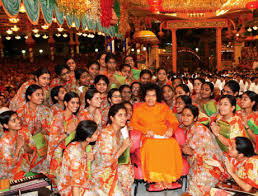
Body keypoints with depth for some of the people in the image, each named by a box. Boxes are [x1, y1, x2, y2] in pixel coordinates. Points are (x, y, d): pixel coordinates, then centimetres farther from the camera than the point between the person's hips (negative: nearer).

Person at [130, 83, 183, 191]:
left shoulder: (164, 107, 21)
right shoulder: (138, 109, 16)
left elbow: (174, 121, 17)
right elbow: (133, 124, 7)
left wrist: (171, 128, -6)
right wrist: (146, 130, -9)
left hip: (164, 136, 2)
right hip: (148, 137, -1)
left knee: (172, 144, -33)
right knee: (151, 146, -37)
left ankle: (168, 180, -27)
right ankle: (158, 181, -32)